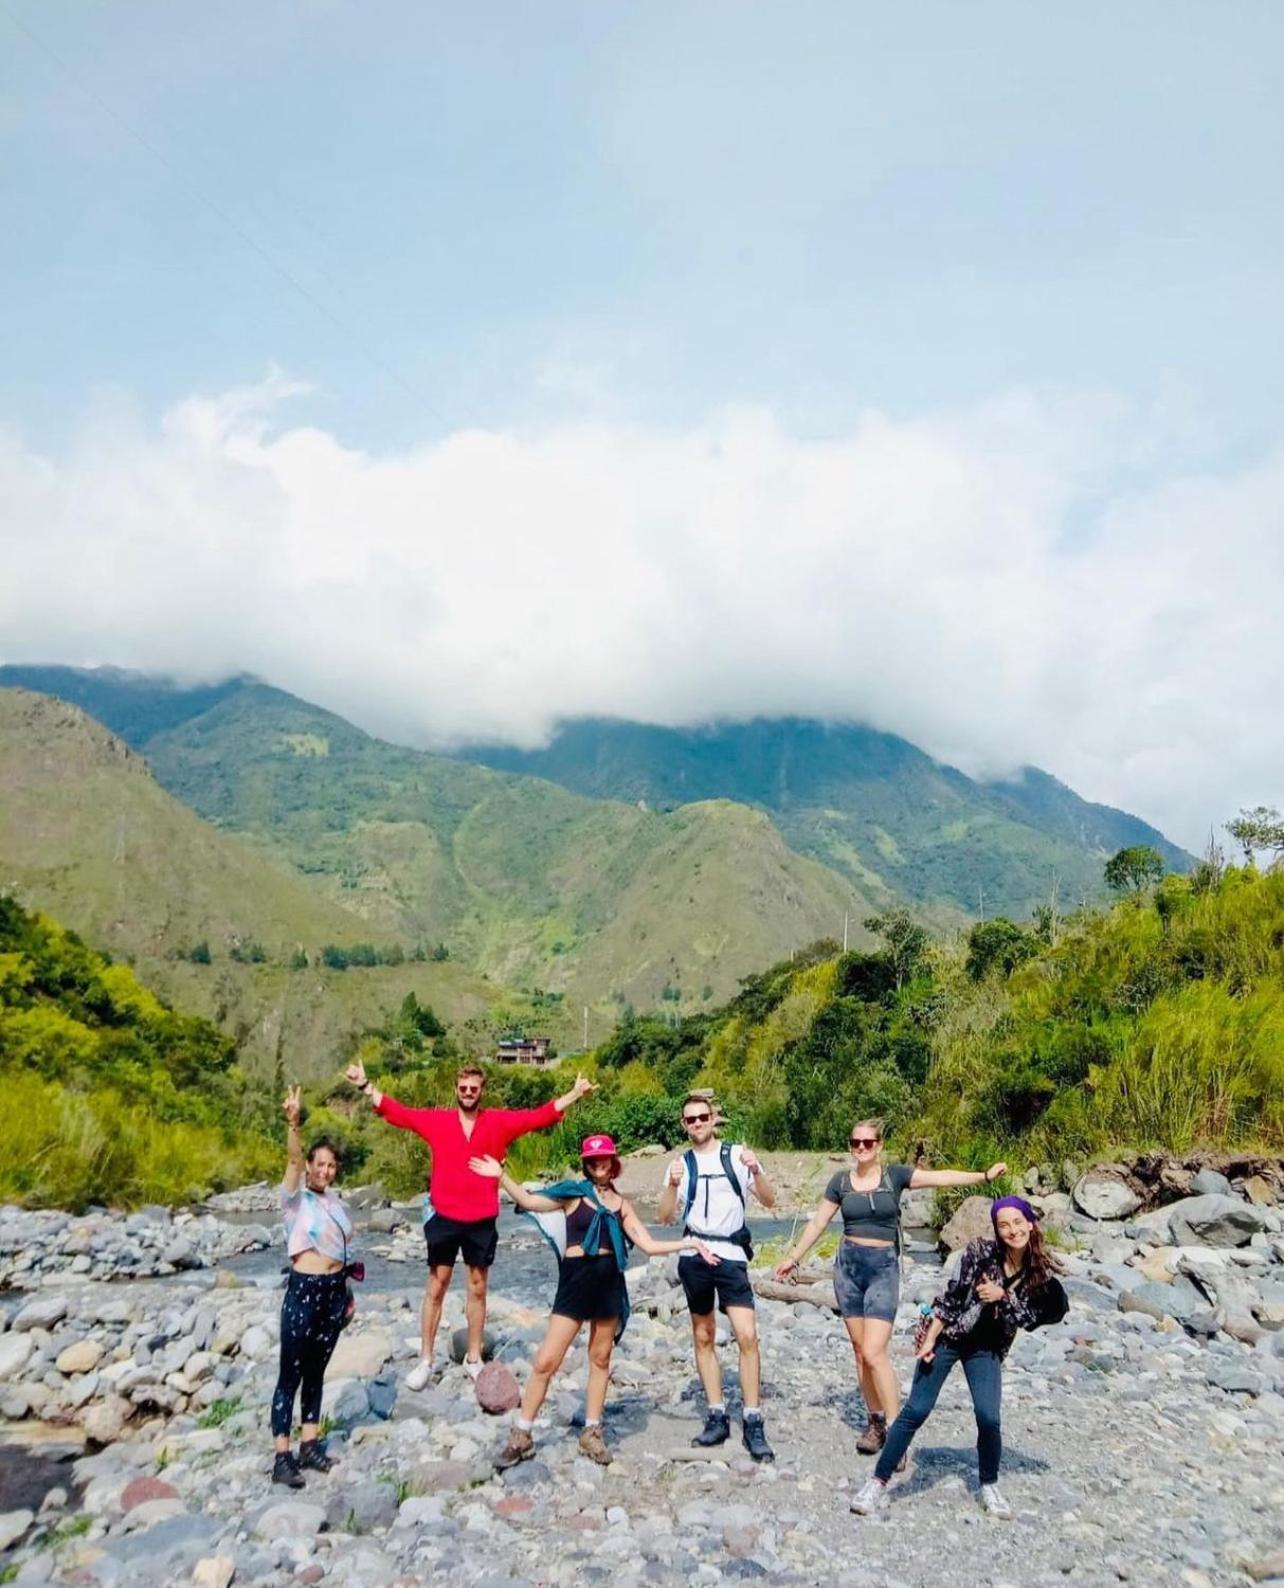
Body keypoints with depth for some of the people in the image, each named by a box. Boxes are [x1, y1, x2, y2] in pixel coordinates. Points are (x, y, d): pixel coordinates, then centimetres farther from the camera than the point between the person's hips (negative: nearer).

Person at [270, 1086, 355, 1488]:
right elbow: (292, 1161, -26)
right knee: (291, 1374, -1)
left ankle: (309, 1445, 23)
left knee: (316, 1371, 14)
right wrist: (292, 1123, -43)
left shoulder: (333, 1199, 9)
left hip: (335, 1291, 6)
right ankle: (282, 1457, 4)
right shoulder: (296, 1198, -7)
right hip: (303, 1291, -6)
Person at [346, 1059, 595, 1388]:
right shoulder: (436, 1120, -1)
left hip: (482, 1222, 1)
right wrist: (365, 1086, -5)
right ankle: (425, 1360, 17)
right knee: (435, 1289, 7)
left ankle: (474, 1359, 23)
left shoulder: (500, 1122, -1)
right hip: (445, 1220, 0)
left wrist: (575, 1093, -9)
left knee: (478, 1289, 11)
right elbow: (396, 1111, 0)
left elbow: (540, 1115, -3)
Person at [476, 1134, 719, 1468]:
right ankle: (521, 1436, 9)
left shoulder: (621, 1205, 10)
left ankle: (592, 1433, 25)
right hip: (576, 1278, -3)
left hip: (609, 1280, 3)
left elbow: (649, 1245, 9)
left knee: (600, 1358, 10)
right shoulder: (573, 1193, 1)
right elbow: (529, 1201, -10)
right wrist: (502, 1177, -20)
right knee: (546, 1361, -4)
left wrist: (689, 1243, 4)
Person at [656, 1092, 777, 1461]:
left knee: (747, 1336, -11)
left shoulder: (737, 1154, 0)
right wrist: (673, 1185, -17)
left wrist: (756, 1172, -22)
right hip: (694, 1254, 3)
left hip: (731, 1255, -3)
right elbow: (665, 1217, 0)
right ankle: (717, 1417, 20)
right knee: (704, 1338, 10)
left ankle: (752, 1423, -2)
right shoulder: (681, 1164, 6)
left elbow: (769, 1201, -3)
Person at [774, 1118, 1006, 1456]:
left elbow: (940, 1177, -14)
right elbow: (818, 1223, 12)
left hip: (883, 1267, -3)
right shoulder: (841, 1181, 4)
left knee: (874, 1353, -12)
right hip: (848, 1265, 3)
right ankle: (876, 1421, 22)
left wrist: (984, 1175, -25)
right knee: (860, 1350, 7)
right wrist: (794, 1257, 16)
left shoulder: (895, 1175, -3)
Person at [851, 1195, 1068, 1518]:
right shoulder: (981, 1251, -15)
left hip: (987, 1349, 2)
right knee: (916, 1410, -7)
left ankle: (989, 1487, 18)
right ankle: (878, 1482, 3)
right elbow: (952, 1295, -12)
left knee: (988, 1417, -11)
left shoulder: (1041, 1273, -6)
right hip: (947, 1337, -2)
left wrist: (1003, 1296, -22)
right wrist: (930, 1339, -13)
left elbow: (1032, 1317, -7)